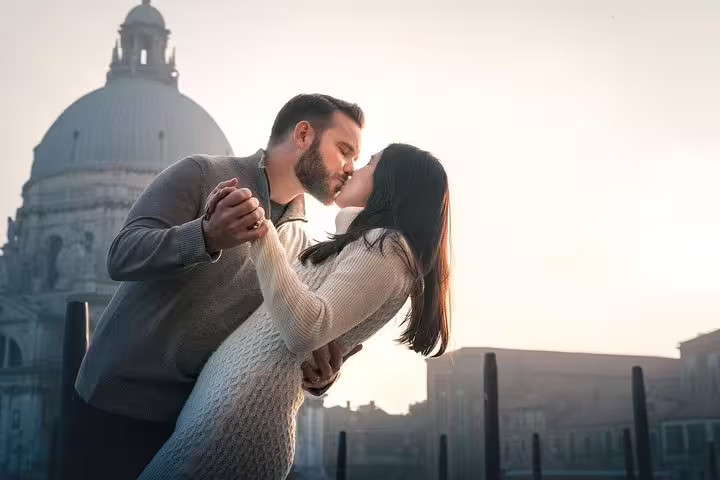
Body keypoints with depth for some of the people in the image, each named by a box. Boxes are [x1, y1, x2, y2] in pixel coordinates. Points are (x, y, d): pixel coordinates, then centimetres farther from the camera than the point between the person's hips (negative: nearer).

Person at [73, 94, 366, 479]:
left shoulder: (299, 244, 9)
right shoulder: (202, 175, -6)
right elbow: (122, 256, -16)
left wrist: (320, 374, -14)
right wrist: (207, 236, -33)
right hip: (125, 395, -5)